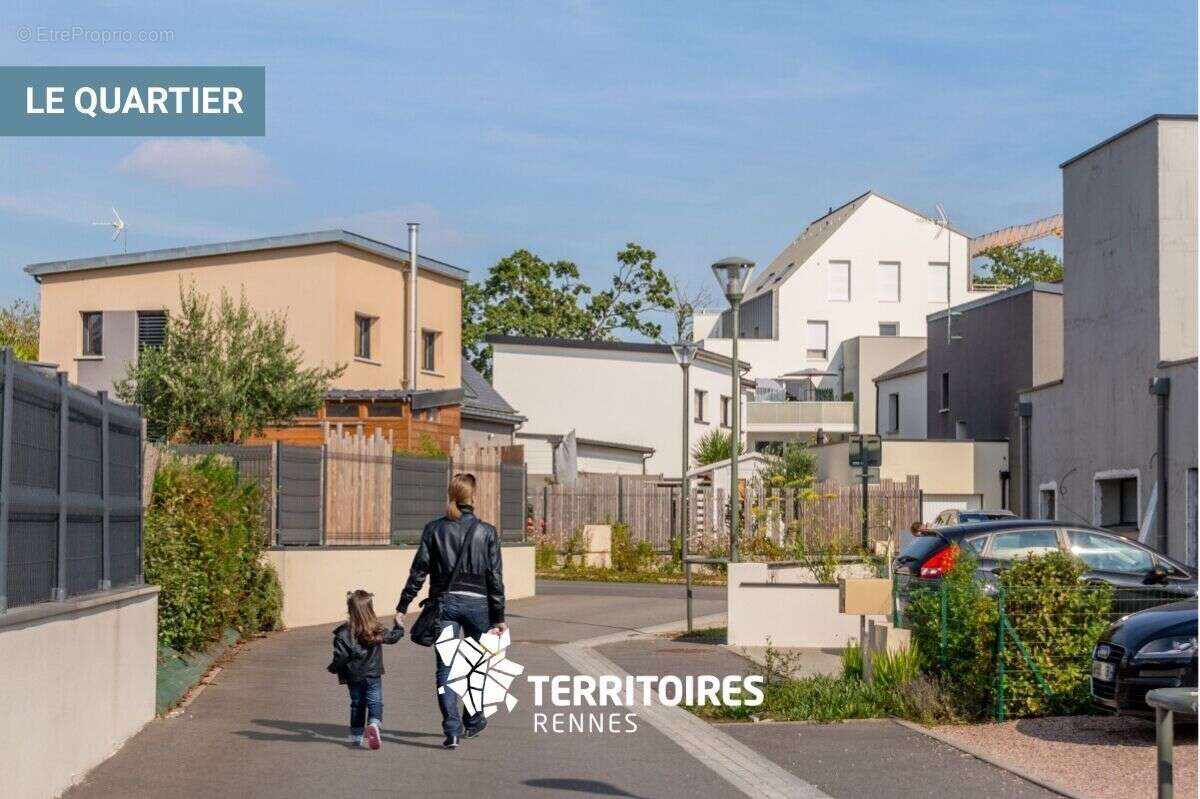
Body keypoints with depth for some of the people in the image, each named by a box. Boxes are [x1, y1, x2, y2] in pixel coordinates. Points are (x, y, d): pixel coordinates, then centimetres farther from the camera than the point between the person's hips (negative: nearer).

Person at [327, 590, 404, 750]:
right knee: (375, 702, 3)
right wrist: (399, 626, 32)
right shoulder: (377, 630, -6)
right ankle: (373, 724, -25)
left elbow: (341, 657, -17)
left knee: (357, 704, 15)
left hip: (353, 677, 0)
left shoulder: (344, 633, -16)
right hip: (373, 675, 0)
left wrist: (333, 668, 3)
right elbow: (393, 636, 11)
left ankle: (356, 735, 23)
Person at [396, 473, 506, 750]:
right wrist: (499, 617, 1)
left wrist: (402, 607, 3)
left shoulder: (434, 529, 0)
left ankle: (452, 730, -9)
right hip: (477, 603, 0)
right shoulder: (486, 531, -3)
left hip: (445, 602, 0)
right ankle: (472, 722, 30)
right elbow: (495, 577, -4)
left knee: (446, 667, 1)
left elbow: (419, 570, -2)